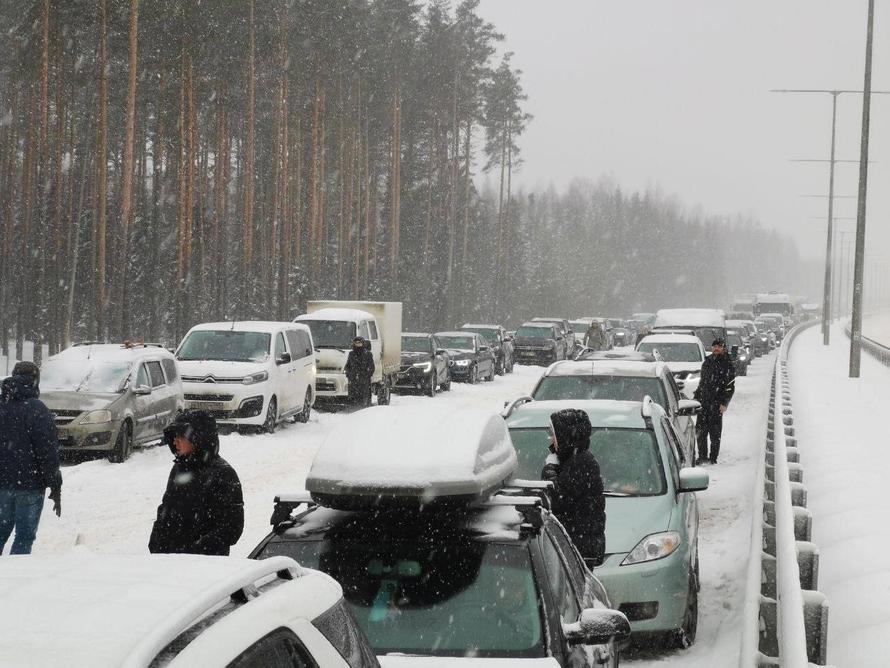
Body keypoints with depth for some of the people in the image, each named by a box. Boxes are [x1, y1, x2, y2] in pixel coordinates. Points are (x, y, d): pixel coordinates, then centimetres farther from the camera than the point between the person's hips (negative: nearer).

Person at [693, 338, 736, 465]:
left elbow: (730, 387, -4)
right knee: (700, 430, 4)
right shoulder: (707, 362, 15)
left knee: (715, 432, -3)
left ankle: (713, 458, 4)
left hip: (717, 402, -5)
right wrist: (696, 397, 20)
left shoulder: (727, 365, -1)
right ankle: (702, 456, 13)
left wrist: (724, 403, -11)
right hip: (703, 401, 5)